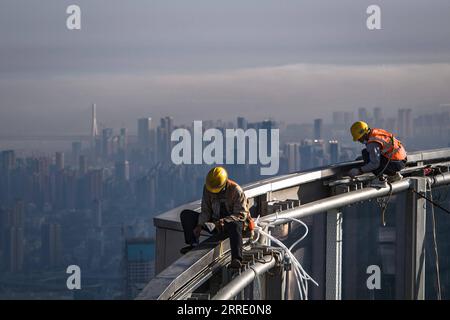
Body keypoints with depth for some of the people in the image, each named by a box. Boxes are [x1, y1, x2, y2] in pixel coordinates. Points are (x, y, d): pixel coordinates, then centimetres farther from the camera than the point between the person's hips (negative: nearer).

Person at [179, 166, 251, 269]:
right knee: (186, 215, -6)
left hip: (230, 222, -6)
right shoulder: (207, 188, -5)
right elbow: (205, 210, 2)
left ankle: (236, 259, -49)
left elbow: (241, 215, -22)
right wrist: (200, 225, -15)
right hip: (214, 222, 6)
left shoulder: (236, 190, -19)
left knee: (235, 225, -45)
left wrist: (224, 221, -36)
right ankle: (193, 244, -13)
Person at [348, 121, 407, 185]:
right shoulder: (376, 132, 10)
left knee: (366, 154, -10)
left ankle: (381, 180, -8)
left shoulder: (373, 143, -19)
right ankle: (395, 174, 19)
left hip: (396, 164, -9)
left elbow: (375, 164, -24)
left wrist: (359, 170, -21)